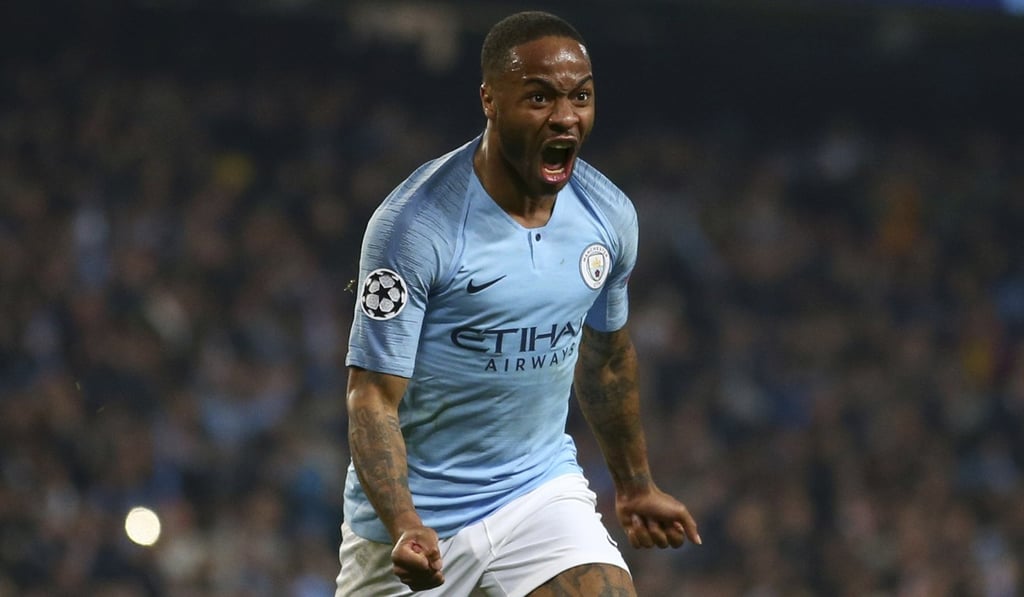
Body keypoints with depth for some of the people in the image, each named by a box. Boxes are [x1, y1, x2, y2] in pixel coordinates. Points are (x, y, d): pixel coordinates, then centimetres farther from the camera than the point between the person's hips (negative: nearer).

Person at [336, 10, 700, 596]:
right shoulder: (415, 225, -19)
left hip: (543, 490, 3)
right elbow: (374, 396, -19)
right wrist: (404, 527, -33)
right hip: (416, 514, -3)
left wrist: (637, 486, 26)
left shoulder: (610, 216, -1)